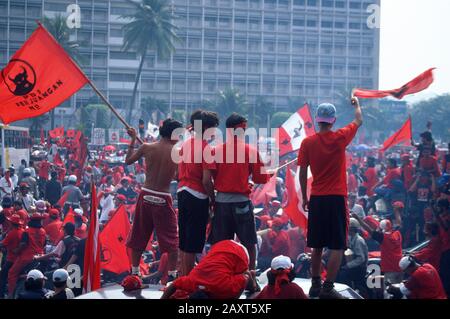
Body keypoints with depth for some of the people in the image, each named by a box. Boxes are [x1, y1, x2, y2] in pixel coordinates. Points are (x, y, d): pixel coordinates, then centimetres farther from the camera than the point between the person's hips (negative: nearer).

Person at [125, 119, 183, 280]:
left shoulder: (147, 148, -4)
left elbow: (128, 161, 10)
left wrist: (133, 140, 18)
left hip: (146, 195, 3)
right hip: (163, 199, -3)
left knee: (138, 236, 16)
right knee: (171, 239, 8)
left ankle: (135, 272, 23)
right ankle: (172, 274, 4)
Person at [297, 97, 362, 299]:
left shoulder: (307, 142, -2)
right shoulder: (340, 138, -5)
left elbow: (302, 173, 1)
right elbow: (359, 121, 13)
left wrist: (304, 198, 11)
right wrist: (357, 103, 32)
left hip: (316, 199, 3)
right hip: (337, 198, -3)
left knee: (317, 246, 14)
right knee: (337, 247, -2)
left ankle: (316, 285, 19)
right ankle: (328, 288, -8)